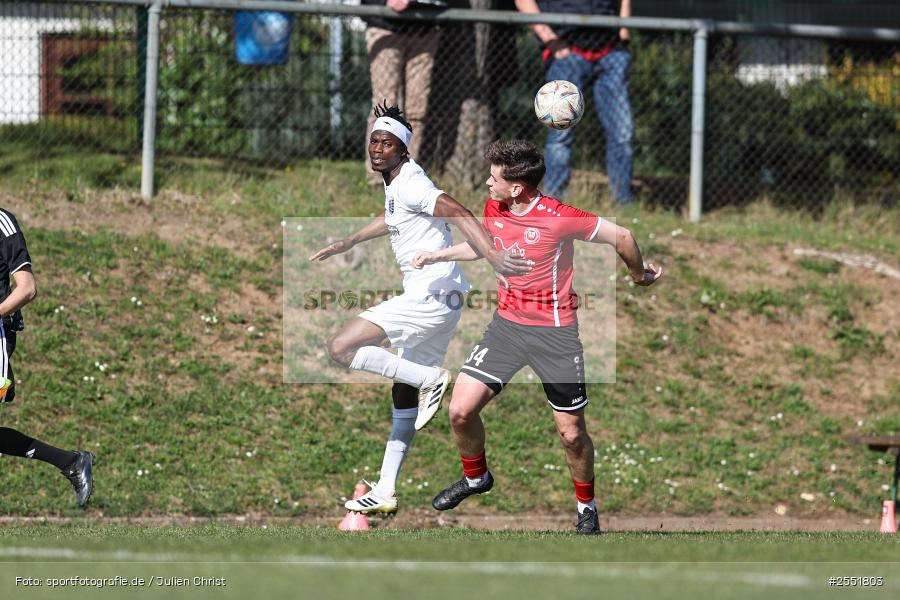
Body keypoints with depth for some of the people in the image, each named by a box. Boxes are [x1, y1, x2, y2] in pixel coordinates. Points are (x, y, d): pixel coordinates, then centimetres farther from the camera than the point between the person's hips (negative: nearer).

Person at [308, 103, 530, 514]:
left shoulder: (409, 184, -15)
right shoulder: (395, 184, 15)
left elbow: (458, 213, -28)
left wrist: (493, 257, -41)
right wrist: (348, 243, 44)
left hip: (430, 294, -10)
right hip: (436, 299, 10)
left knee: (341, 348, -16)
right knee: (404, 396, 15)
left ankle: (431, 379, -13)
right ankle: (385, 492, 19)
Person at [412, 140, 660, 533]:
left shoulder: (559, 218, -22)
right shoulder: (493, 209, -1)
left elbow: (621, 236, -10)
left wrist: (639, 274, 6)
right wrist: (439, 255, 23)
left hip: (555, 333, -5)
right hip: (506, 324, 5)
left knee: (572, 434, 0)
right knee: (461, 411, -6)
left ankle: (586, 506, 25)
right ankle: (475, 477, 23)